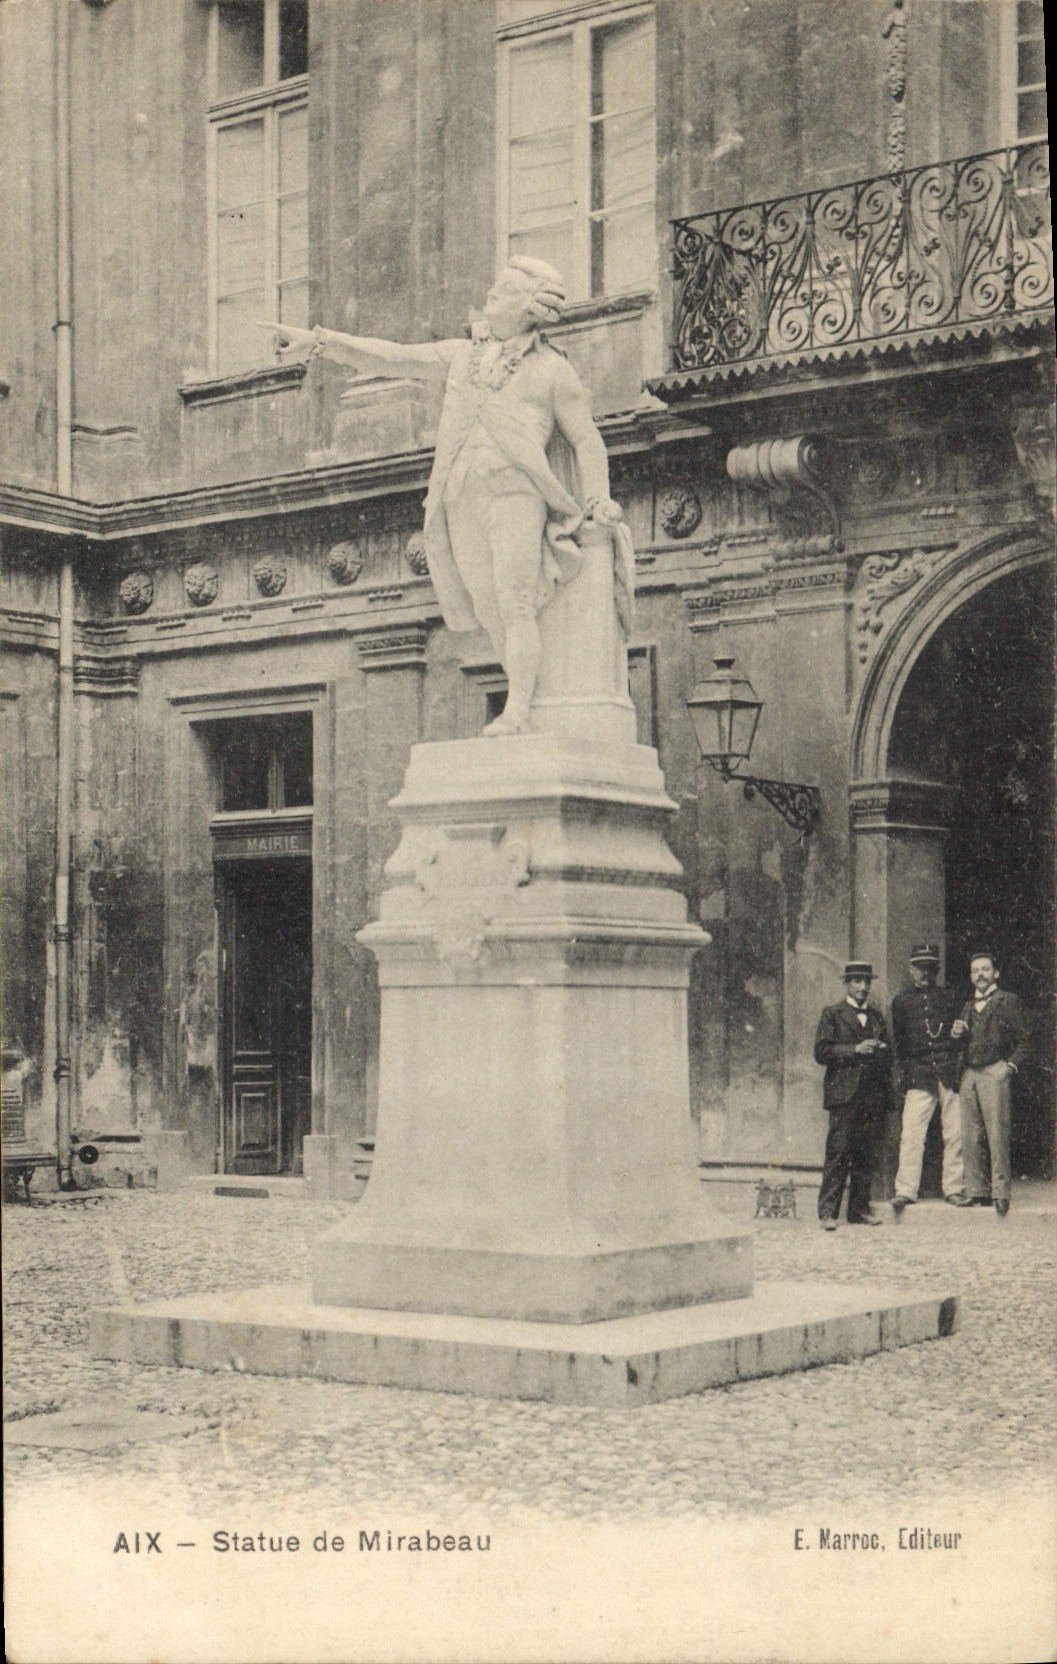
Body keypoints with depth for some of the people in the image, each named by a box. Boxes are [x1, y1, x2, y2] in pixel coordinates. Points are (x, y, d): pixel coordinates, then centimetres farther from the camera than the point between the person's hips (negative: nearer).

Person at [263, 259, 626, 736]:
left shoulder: (553, 370, 10)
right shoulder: (463, 356, 22)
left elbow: (586, 440, 14)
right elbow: (395, 358, 19)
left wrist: (597, 500, 1)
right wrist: (317, 340, 13)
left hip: (514, 488, -5)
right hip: (460, 499, 5)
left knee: (514, 602, -19)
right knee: (492, 616, -2)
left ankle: (517, 712, -24)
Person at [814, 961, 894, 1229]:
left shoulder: (876, 1016, 21)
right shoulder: (832, 1014, 7)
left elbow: (888, 1054, 26)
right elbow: (822, 1052, -4)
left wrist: (881, 1050, 4)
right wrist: (855, 1050, -12)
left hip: (874, 1095, 5)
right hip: (844, 1094, -5)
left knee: (868, 1155, 3)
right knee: (838, 1153, -9)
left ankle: (860, 1208, 10)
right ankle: (828, 1212, -9)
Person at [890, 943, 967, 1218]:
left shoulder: (951, 998, 13)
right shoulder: (901, 1002, 15)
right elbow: (897, 1043, 17)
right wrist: (903, 1072, 9)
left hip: (951, 1073, 0)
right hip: (919, 1076, 0)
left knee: (955, 1133, -1)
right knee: (911, 1134, -10)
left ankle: (955, 1189, 7)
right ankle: (905, 1191, -10)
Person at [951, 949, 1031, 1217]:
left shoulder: (1008, 1002, 5)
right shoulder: (968, 1006, 21)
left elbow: (1024, 1040, 3)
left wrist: (1010, 1066, -8)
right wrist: (956, 1034, 4)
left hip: (995, 1073, -5)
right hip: (968, 1075, 5)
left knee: (997, 1134, -11)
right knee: (969, 1137, 0)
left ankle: (1001, 1193, -10)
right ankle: (976, 1192, 4)